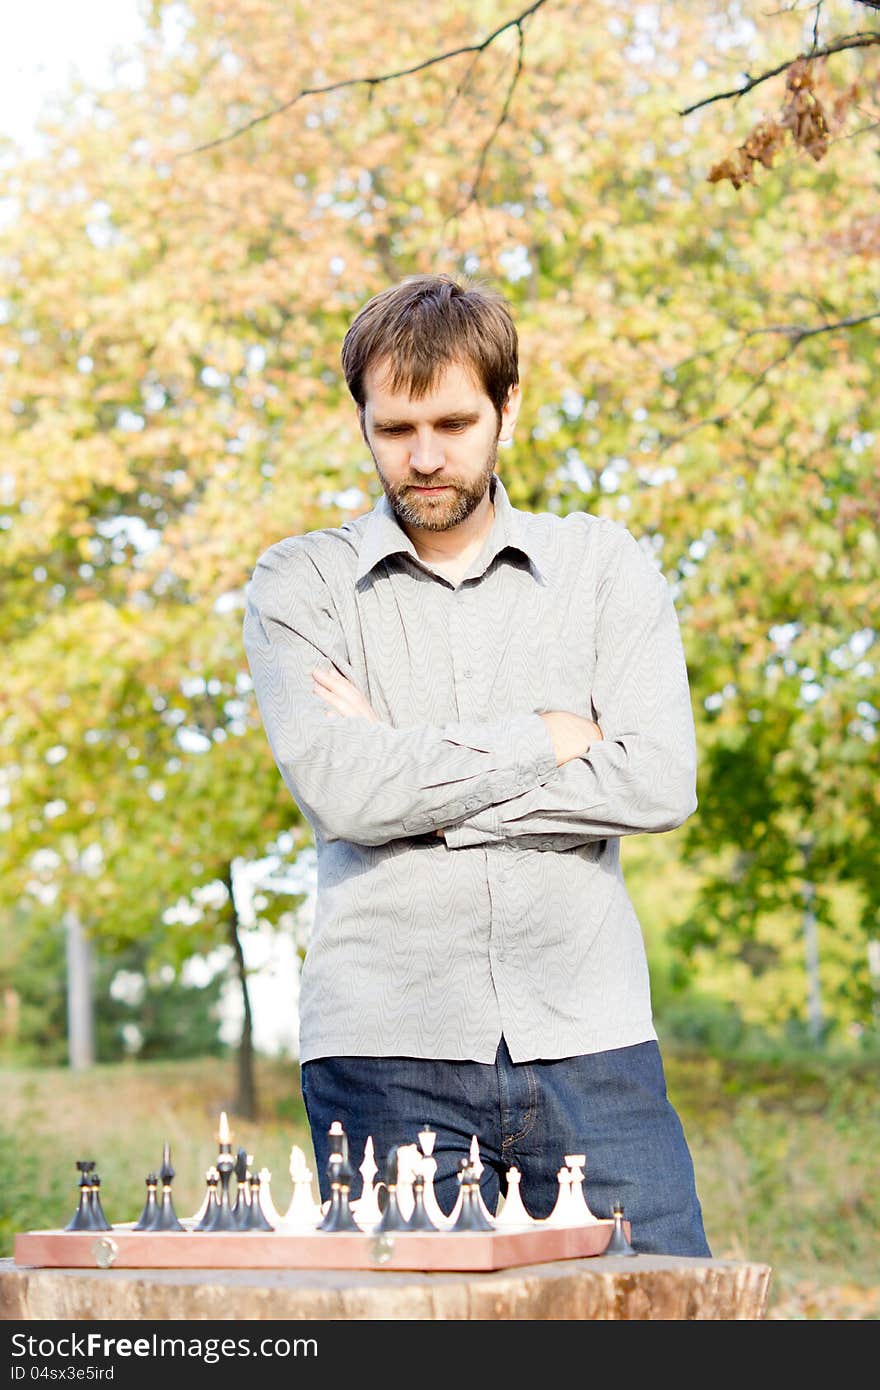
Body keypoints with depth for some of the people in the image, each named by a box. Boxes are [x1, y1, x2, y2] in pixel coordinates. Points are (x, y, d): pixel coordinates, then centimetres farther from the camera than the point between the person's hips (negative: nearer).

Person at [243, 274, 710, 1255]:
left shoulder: (606, 565, 11)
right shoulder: (298, 584, 8)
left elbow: (660, 784, -3)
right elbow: (337, 792, -9)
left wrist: (417, 778, -5)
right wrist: (546, 737, -3)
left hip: (588, 1037, 1)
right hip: (383, 1048, -1)